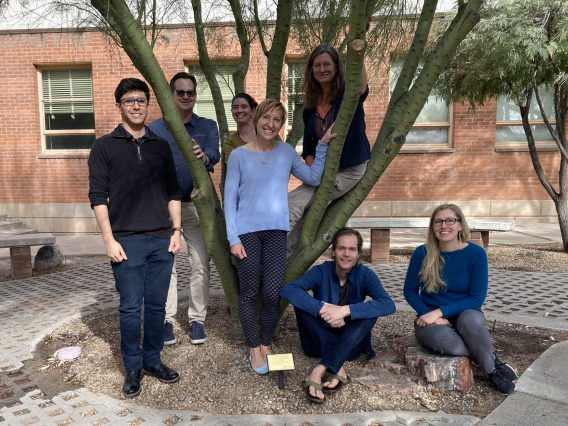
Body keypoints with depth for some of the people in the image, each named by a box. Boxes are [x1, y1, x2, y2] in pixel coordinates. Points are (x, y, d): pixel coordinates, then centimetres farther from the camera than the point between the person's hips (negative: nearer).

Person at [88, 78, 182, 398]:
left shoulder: (161, 146, 11)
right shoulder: (105, 147, 2)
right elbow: (98, 196, -2)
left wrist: (176, 231, 5)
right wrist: (109, 240, -9)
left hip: (162, 240, 3)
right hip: (127, 240, -3)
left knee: (157, 306, 10)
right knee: (131, 308, 4)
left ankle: (153, 359, 27)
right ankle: (133, 367, 21)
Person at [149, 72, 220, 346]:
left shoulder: (207, 126, 3)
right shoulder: (155, 129, 3)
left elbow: (214, 153, -17)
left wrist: (204, 157, -40)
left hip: (196, 204, 0)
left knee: (200, 264, 2)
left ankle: (197, 319, 16)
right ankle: (167, 320, 16)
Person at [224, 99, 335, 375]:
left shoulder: (287, 152, 8)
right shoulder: (239, 156, 0)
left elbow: (314, 178, 15)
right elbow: (230, 199, -1)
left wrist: (322, 145, 9)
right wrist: (233, 239, -7)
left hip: (276, 231, 2)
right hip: (247, 232, -2)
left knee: (273, 293, -2)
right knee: (249, 292, 4)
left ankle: (266, 346, 20)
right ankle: (254, 349, 21)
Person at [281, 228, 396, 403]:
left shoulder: (365, 275, -9)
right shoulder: (321, 272, -11)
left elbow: (389, 305, -27)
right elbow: (287, 290, -27)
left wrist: (346, 310, -36)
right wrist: (322, 308, -38)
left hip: (349, 344, 0)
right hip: (319, 341, 0)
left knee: (370, 312, -27)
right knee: (301, 303, -23)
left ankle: (319, 371, -38)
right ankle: (337, 368, -32)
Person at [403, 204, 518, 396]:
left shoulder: (476, 253, -9)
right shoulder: (422, 253, -7)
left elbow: (477, 298, -11)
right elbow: (410, 291, 0)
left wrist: (439, 311, -21)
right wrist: (431, 316, -16)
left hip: (465, 317, 0)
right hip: (430, 321, 1)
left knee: (471, 318, -37)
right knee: (441, 336, -35)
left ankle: (492, 371, -14)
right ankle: (493, 360, -10)